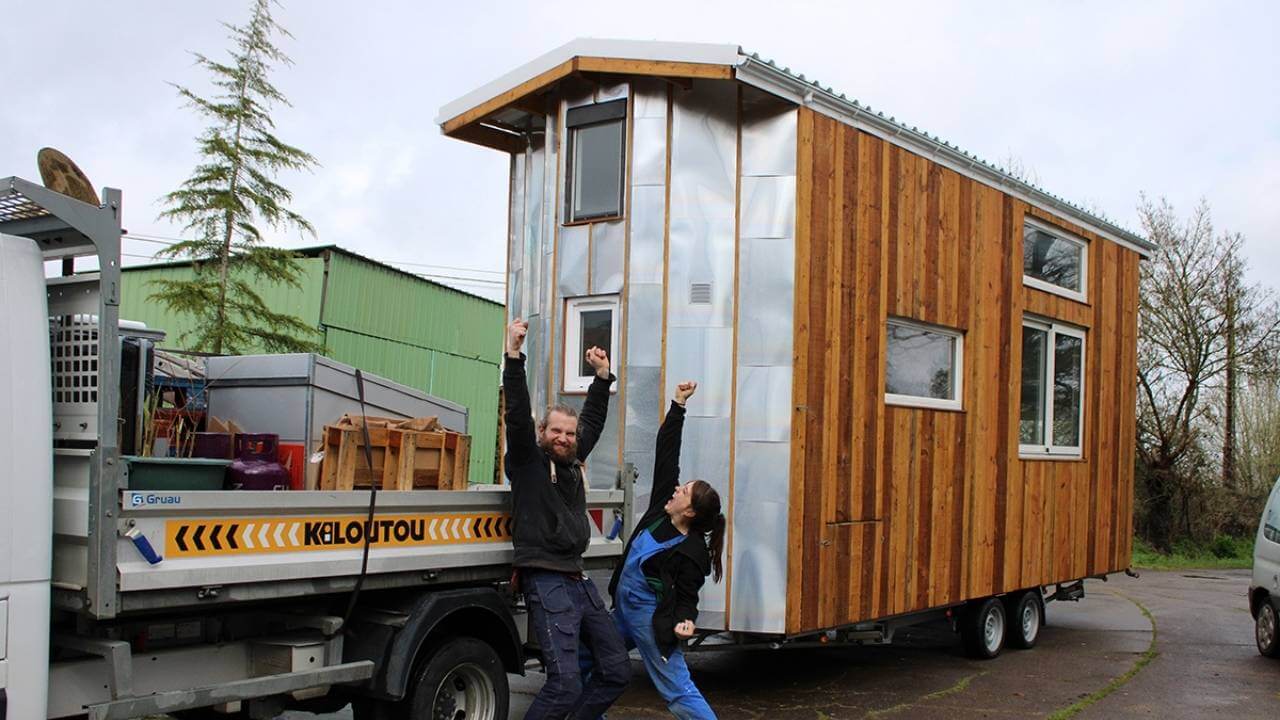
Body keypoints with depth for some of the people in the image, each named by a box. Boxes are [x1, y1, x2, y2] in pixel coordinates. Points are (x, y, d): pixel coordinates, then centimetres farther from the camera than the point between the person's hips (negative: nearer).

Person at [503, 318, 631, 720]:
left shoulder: (572, 461, 16)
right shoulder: (527, 460, -3)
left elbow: (592, 421, 28)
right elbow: (518, 414, -15)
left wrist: (602, 376, 23)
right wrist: (514, 355, -23)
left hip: (578, 580, 8)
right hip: (546, 582, -8)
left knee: (617, 671, 10)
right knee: (565, 684, -18)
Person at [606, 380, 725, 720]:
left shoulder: (691, 553, -20)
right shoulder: (661, 506, -3)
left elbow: (687, 597, -17)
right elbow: (666, 451, 0)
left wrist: (684, 622, -39)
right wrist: (678, 404, -2)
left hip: (651, 620, -8)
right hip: (622, 611, 8)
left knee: (678, 693, -9)